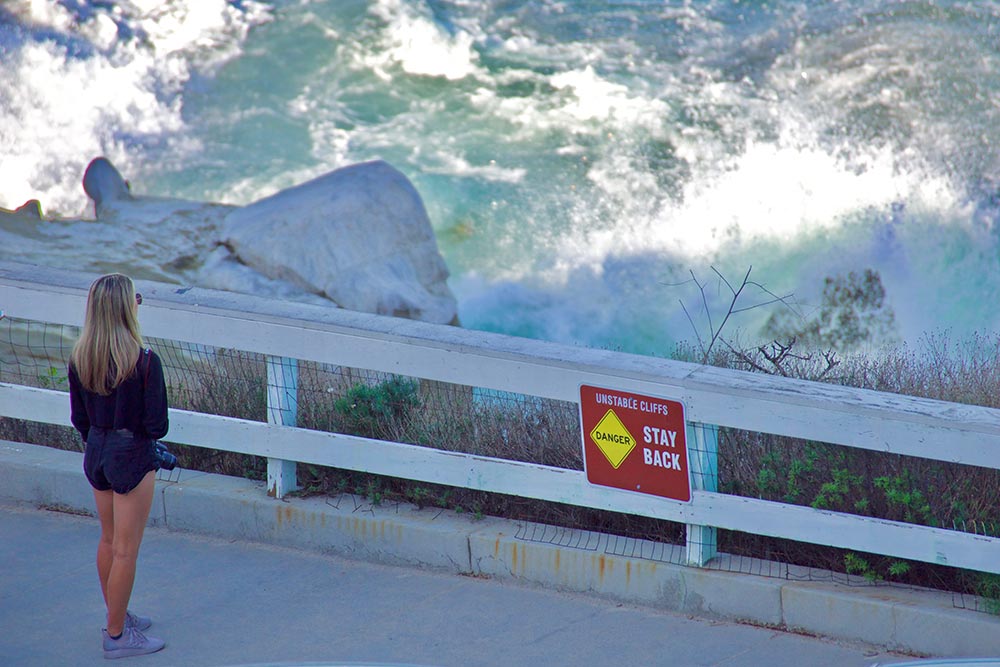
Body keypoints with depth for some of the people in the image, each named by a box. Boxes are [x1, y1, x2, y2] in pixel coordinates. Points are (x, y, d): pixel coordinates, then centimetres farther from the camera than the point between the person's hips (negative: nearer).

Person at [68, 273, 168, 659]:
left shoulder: (79, 359, -5)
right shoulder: (144, 361, -22)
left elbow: (79, 418, 4)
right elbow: (157, 425, -18)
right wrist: (143, 433, 4)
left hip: (96, 453, 6)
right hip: (133, 455, -6)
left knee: (109, 540, 23)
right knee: (126, 550, 4)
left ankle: (117, 616, 38)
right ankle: (116, 635, 12)